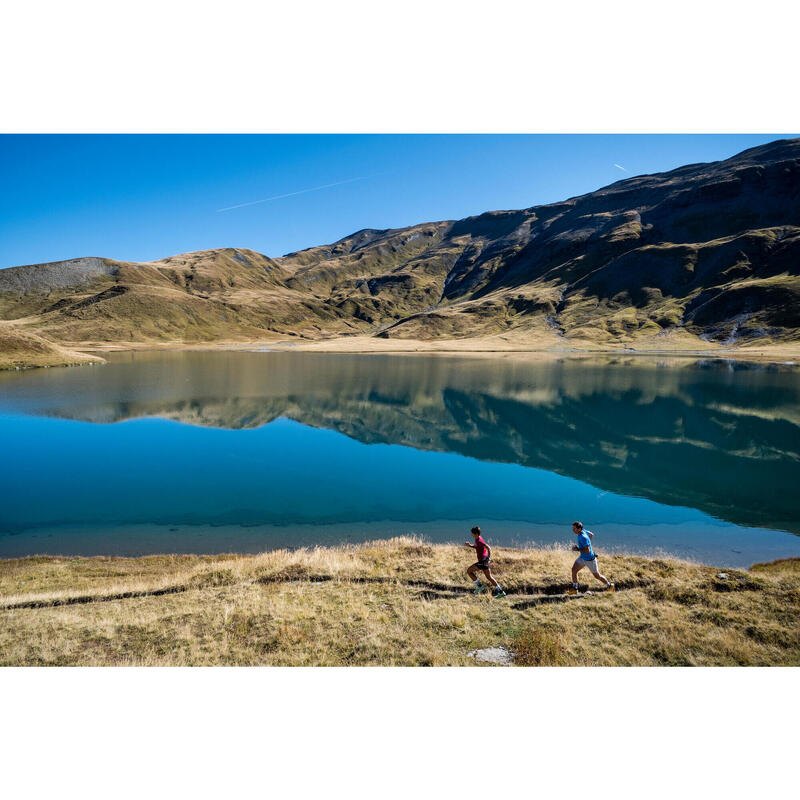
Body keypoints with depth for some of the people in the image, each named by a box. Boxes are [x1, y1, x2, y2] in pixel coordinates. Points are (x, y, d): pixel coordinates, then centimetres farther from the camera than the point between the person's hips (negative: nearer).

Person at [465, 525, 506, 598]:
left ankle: (479, 586, 3)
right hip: (483, 560, 9)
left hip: (483, 561, -9)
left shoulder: (479, 541, -20)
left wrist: (488, 559, -28)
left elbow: (489, 548, -26)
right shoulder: (477, 540, 8)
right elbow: (476, 547, 25)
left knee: (469, 570, -3)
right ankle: (500, 591, 15)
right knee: (489, 577, 13)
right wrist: (470, 545, 7)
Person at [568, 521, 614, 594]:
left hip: (589, 559, -8)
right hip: (582, 557, 8)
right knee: (574, 570, -1)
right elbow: (592, 534, 11)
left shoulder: (583, 537, -33)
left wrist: (577, 549, -27)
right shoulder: (583, 530, -6)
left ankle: (609, 585, 36)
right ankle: (574, 589, 10)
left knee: (597, 576, 12)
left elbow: (587, 550, -33)